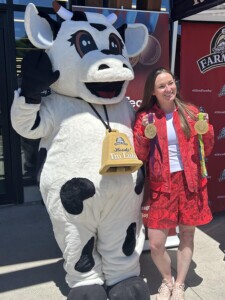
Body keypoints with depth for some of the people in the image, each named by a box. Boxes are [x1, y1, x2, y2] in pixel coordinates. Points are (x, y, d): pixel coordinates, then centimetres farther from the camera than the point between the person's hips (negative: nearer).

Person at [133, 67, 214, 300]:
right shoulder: (145, 117, -1)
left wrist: (206, 129, -12)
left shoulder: (190, 112, 2)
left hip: (189, 182, 2)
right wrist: (144, 134, -17)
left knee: (187, 235, 13)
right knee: (155, 243, -1)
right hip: (161, 185, -1)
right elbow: (140, 157, -2)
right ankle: (167, 280, 31)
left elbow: (206, 151, 6)